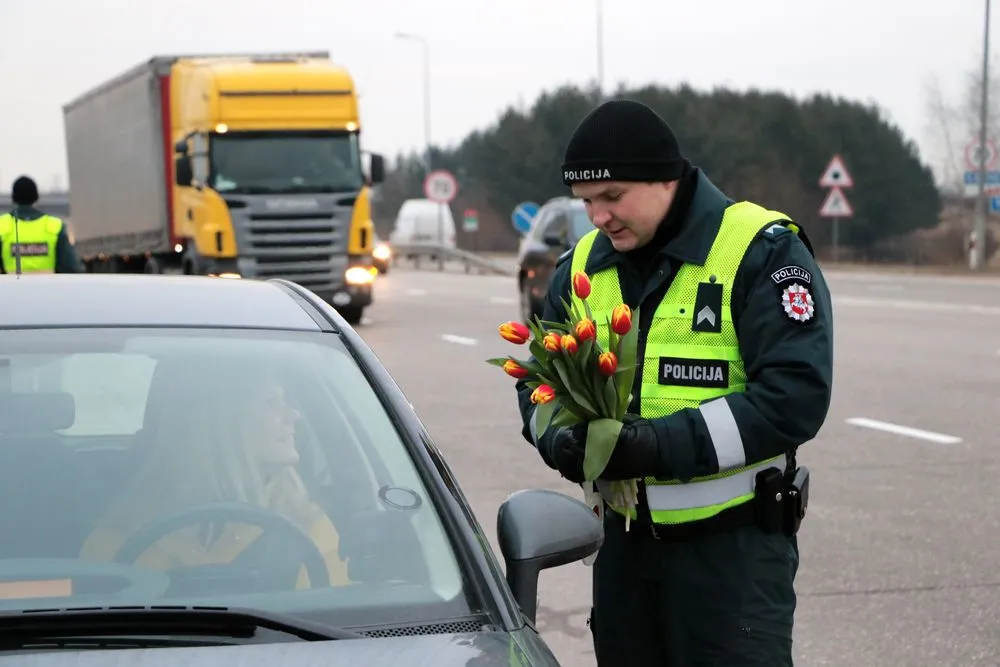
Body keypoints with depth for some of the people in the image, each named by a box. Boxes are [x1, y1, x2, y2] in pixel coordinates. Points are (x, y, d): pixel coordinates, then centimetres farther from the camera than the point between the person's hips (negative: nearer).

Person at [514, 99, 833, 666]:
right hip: (625, 541, 6)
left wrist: (663, 444, -25)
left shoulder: (761, 251, -11)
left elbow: (797, 395, -19)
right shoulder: (583, 265, 8)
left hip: (734, 545, -6)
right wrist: (562, 439, -10)